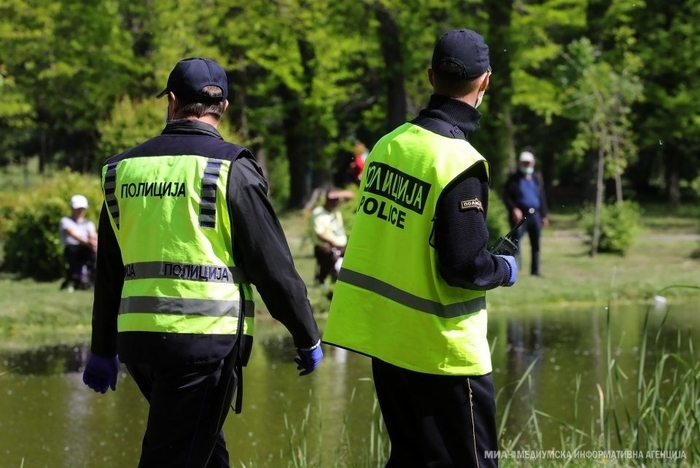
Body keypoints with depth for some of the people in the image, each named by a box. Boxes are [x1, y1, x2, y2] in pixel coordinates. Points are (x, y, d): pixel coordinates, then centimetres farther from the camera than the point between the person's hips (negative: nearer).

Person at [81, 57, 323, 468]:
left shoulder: (125, 169, 9)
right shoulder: (230, 168, -6)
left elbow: (109, 273, 16)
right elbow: (272, 265, -6)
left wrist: (104, 350, 25)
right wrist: (308, 338, 5)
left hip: (137, 336, 5)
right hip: (206, 338, -5)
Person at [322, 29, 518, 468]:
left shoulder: (390, 143, 2)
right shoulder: (460, 163, -19)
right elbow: (464, 267, -20)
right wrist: (505, 270, 0)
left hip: (383, 333, 7)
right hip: (440, 349, -7)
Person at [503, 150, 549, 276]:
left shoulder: (537, 179, 17)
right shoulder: (513, 179, 4)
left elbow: (542, 198, 19)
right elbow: (506, 196, -1)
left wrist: (544, 216, 14)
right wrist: (514, 209, -17)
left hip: (535, 214, 4)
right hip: (520, 215, -4)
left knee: (536, 244, 7)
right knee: (516, 239, -14)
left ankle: (535, 269, 15)